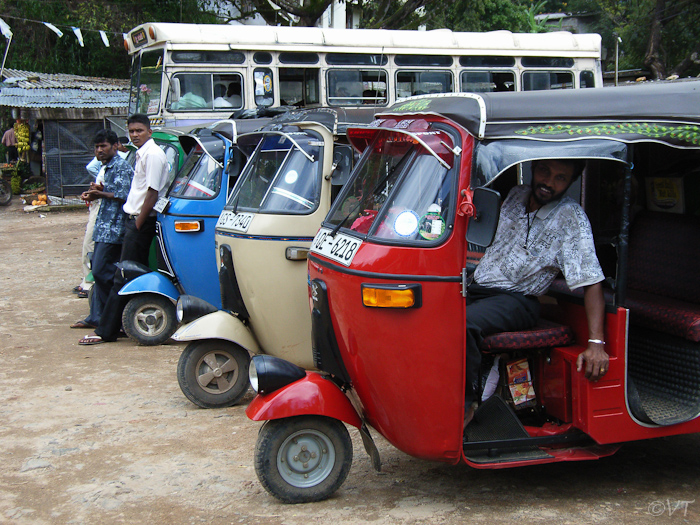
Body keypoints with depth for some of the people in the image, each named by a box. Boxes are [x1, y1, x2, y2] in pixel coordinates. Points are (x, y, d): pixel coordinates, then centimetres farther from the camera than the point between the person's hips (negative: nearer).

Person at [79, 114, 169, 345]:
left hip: (142, 222, -10)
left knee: (124, 277, -7)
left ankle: (106, 331, -4)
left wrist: (138, 225, -17)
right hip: (136, 219, 10)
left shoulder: (152, 154, -14)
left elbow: (152, 194, -19)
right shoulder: (142, 153, 17)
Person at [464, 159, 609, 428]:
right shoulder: (515, 196, 8)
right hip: (475, 288, 6)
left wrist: (596, 343, -23)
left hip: (515, 301, -6)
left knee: (463, 324, -35)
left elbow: (591, 281, -15)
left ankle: (464, 405, -17)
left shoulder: (571, 219, -10)